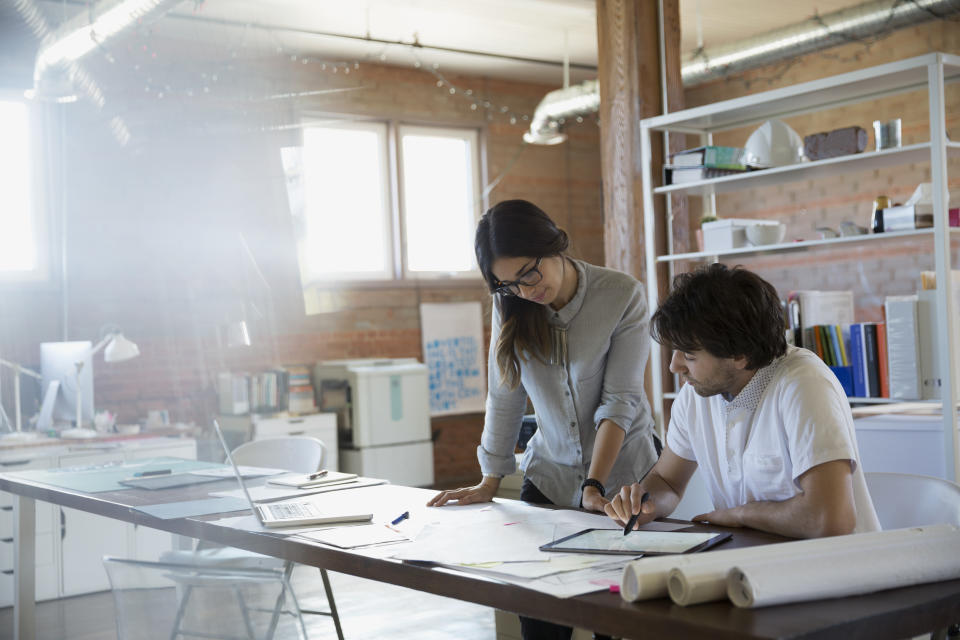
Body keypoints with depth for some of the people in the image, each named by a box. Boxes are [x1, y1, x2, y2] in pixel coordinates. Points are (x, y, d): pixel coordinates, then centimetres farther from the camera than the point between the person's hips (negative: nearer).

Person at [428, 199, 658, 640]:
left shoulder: (623, 296, -13)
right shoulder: (510, 304, -2)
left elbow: (619, 400, -16)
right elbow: (504, 396, 2)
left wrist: (594, 486, -24)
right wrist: (489, 483, 3)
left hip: (621, 476, -3)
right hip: (549, 477, 3)